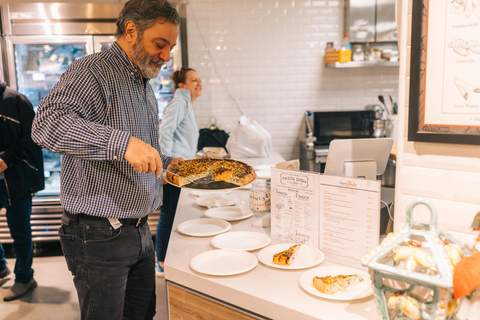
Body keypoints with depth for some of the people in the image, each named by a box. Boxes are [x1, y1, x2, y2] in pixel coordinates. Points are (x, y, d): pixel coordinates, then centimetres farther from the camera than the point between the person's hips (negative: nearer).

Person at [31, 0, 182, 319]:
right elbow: (46, 123, -29)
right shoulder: (92, 72, -12)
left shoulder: (146, 88, 17)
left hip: (140, 230, 8)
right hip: (99, 236, -8)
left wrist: (167, 163, 9)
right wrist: (121, 141, -39)